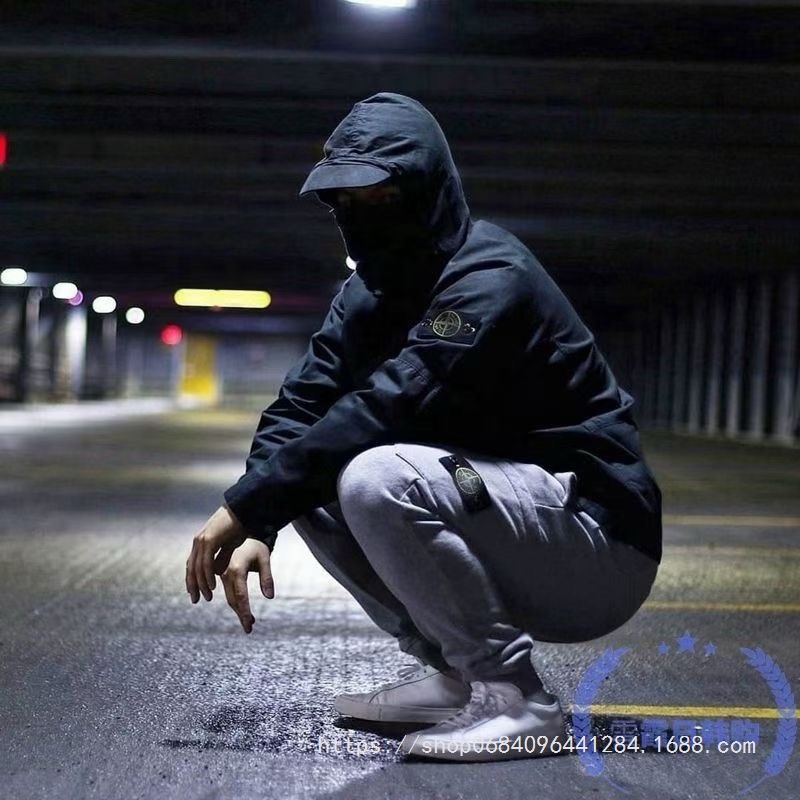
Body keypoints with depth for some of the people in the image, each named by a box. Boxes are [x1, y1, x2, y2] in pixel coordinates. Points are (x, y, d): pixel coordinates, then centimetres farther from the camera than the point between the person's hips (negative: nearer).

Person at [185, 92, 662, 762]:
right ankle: (451, 673, 6)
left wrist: (245, 506, -28)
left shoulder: (490, 279, -20)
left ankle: (512, 697, -15)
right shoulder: (370, 293, 7)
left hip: (600, 554, -8)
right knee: (313, 483, 1)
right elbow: (302, 404, -2)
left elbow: (388, 406, -30)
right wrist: (255, 527, -19)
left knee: (376, 475, -29)